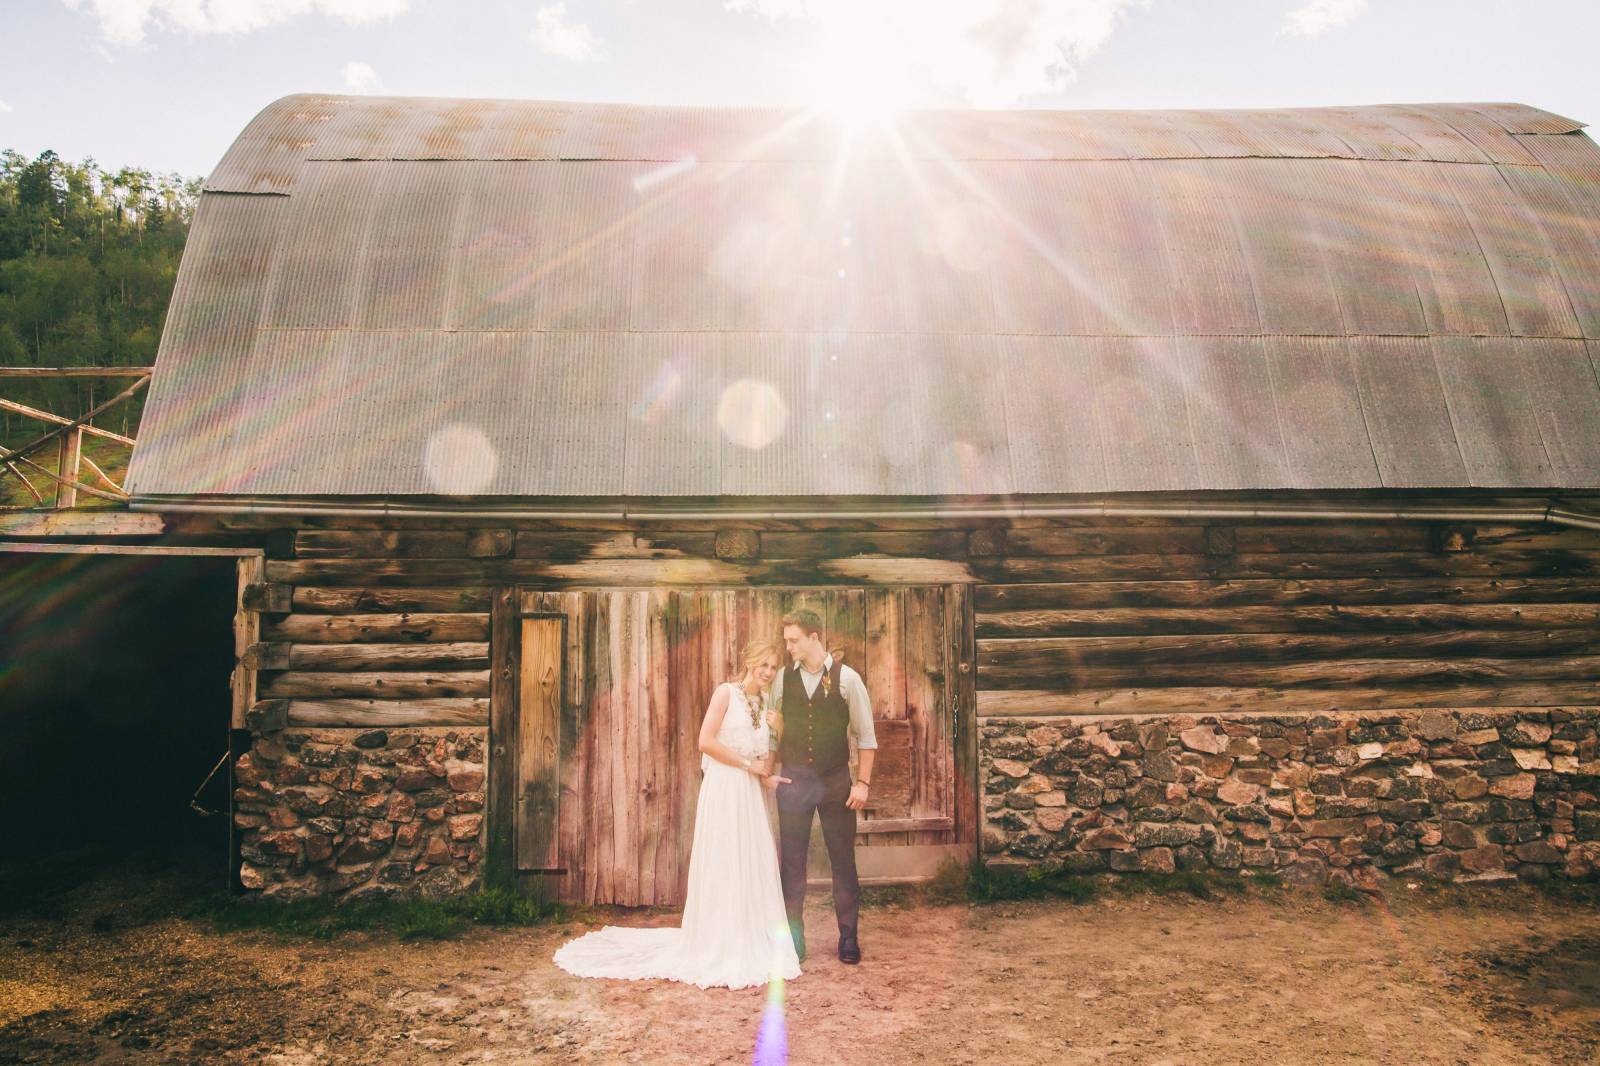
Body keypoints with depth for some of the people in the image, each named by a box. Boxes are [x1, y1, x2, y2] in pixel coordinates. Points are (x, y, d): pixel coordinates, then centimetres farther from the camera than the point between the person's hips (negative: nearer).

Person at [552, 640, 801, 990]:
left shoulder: (765, 702, 13)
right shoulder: (726, 692, -7)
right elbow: (706, 741, -15)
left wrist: (768, 775, -4)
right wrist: (748, 766, -11)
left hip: (751, 794, 7)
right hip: (724, 790, -7)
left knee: (754, 868, 9)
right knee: (721, 868, 0)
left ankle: (751, 948, 22)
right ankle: (718, 951, 11)